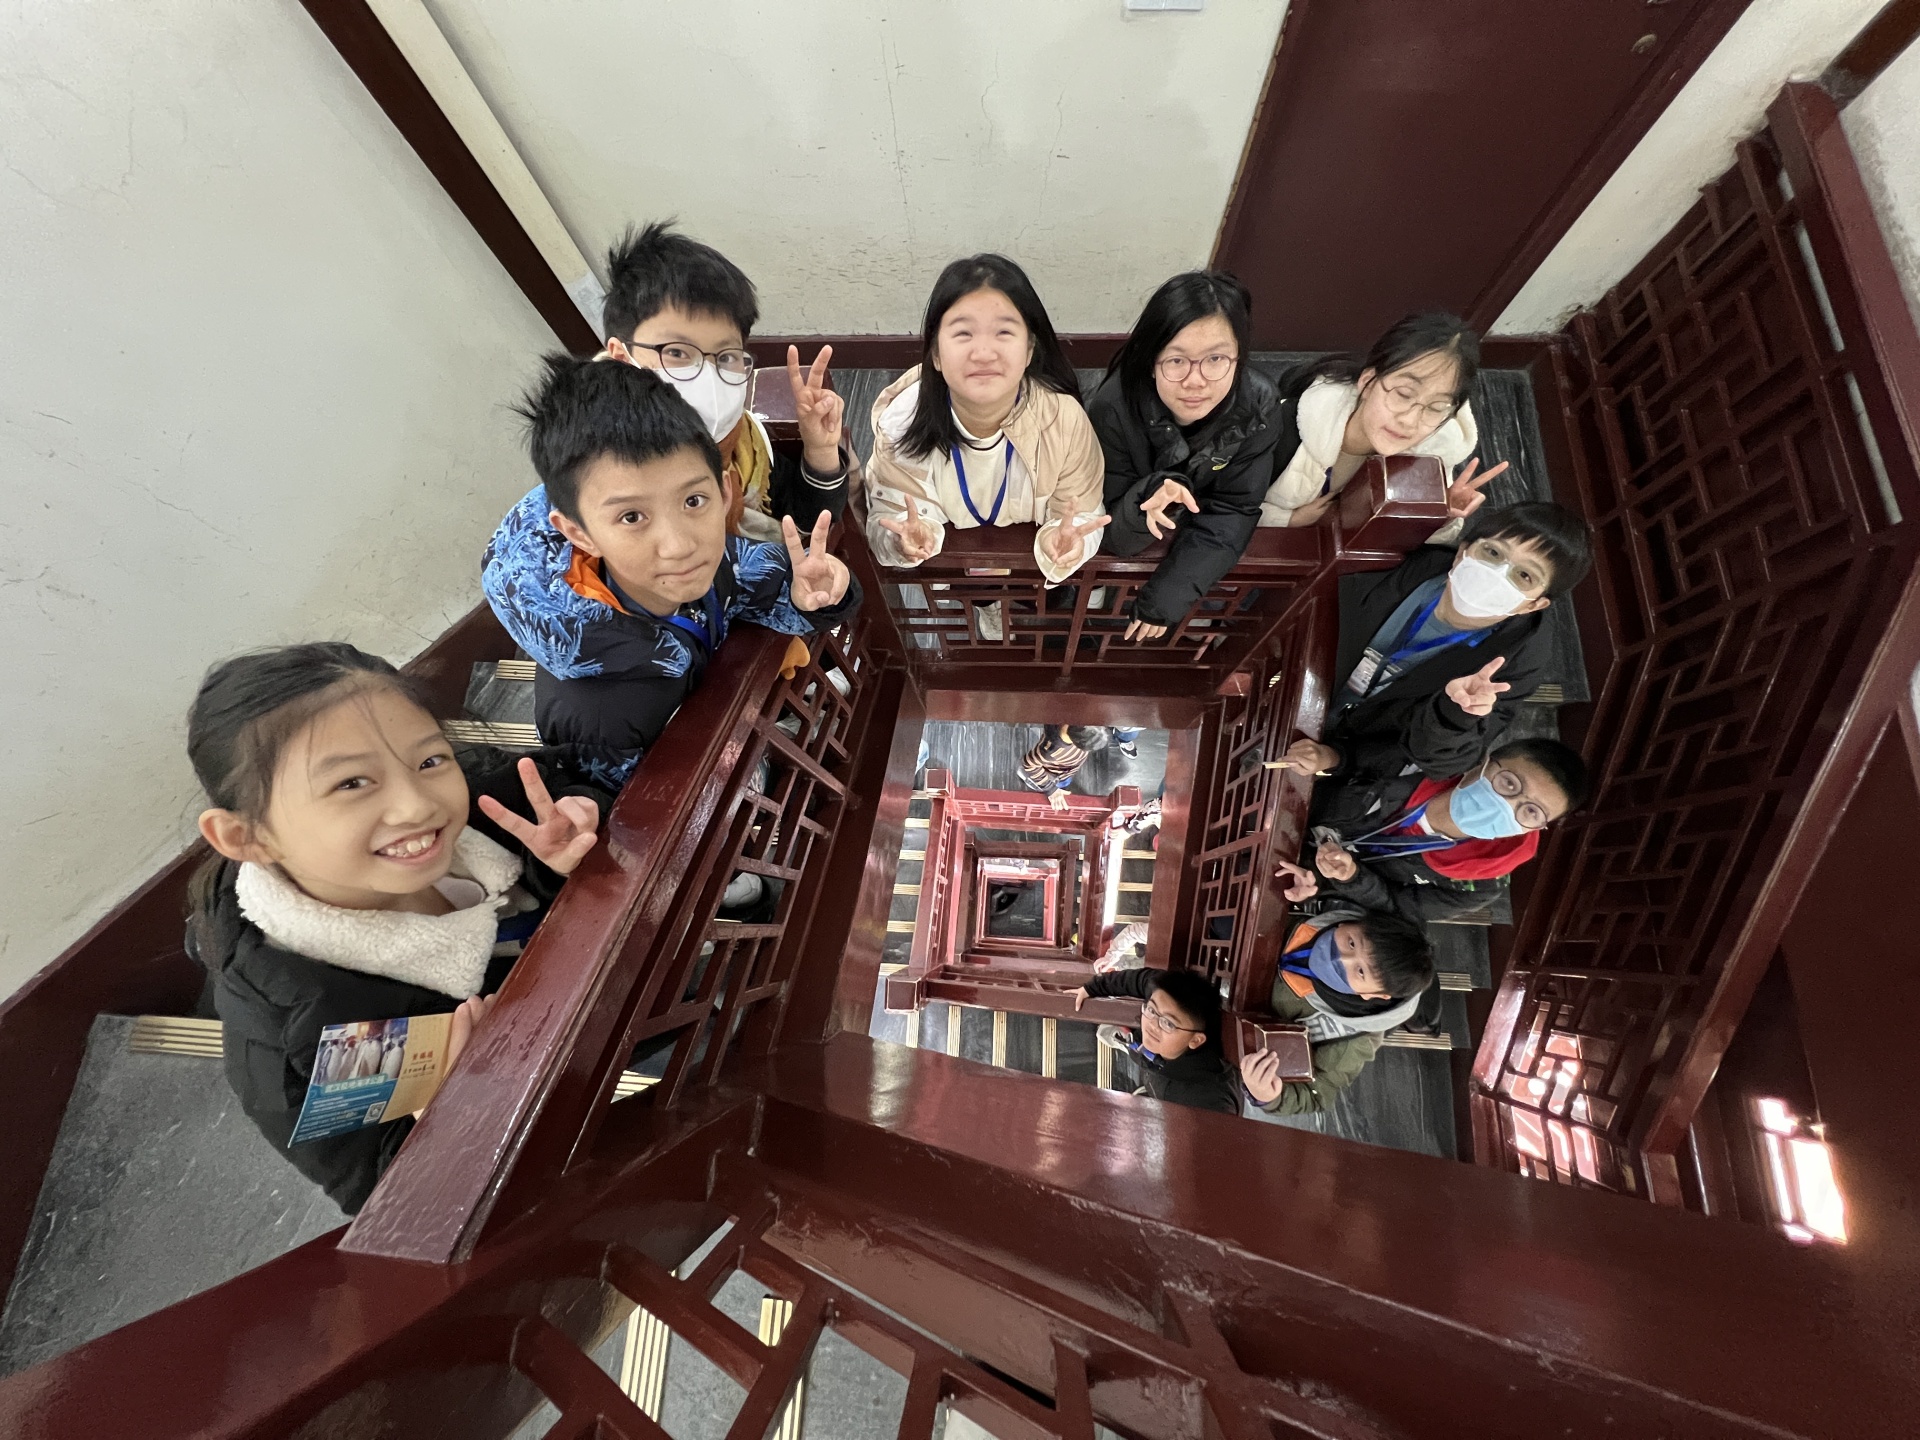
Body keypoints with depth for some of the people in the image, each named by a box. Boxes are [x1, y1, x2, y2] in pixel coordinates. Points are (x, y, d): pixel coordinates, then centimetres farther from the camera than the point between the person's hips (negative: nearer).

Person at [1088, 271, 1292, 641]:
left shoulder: (1260, 407, -27)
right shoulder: (1114, 408, -34)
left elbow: (1231, 513, -20)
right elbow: (1109, 533, -29)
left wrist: (1164, 598, -30)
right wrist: (1149, 502, -53)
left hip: (1201, 550, 3)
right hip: (1123, 557, -2)